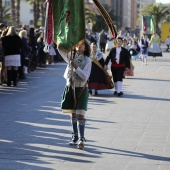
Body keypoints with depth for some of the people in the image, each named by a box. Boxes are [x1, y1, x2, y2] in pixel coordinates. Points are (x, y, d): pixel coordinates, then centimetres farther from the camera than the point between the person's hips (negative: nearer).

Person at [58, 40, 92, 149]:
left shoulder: (87, 60, -4)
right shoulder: (70, 57, 6)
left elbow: (85, 77, -13)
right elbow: (60, 48, -5)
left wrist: (76, 67, -23)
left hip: (81, 89, -4)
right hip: (70, 88, 4)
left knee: (80, 114, -12)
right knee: (73, 114, 10)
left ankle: (81, 139, -16)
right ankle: (75, 137, 19)